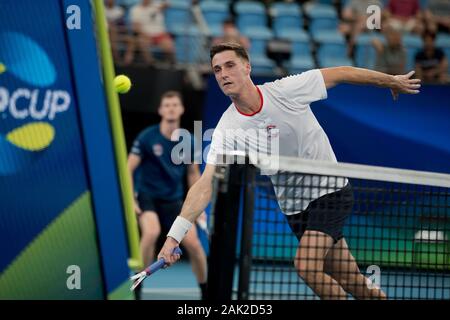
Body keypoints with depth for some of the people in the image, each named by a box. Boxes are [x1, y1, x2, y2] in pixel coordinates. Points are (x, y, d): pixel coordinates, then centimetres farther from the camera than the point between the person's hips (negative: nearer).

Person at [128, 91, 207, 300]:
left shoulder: (188, 141, -2)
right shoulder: (147, 138, -12)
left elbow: (193, 174, 12)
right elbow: (128, 169, -7)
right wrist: (131, 200, -16)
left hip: (173, 200, 3)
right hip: (147, 196, -3)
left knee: (193, 243, -8)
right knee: (151, 232, -32)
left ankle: (205, 291, 14)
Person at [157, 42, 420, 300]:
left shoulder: (287, 90, -16)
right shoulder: (227, 130, -13)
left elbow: (340, 74, -3)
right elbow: (205, 186, -20)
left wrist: (392, 81, 9)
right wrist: (174, 236, -31)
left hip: (331, 190, -3)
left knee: (306, 266, -22)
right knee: (346, 283, 6)